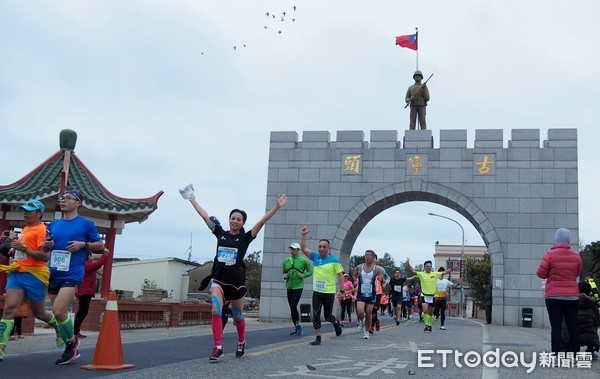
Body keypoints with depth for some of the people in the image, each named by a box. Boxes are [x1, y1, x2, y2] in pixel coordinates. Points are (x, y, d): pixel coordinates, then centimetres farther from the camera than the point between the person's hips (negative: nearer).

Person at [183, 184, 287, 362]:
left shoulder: (245, 237, -1)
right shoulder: (220, 233, 5)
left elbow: (261, 221, -10)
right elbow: (205, 216, 9)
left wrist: (276, 207, -18)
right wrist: (192, 200, 12)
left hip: (236, 281, -1)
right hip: (218, 279, 1)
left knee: (237, 316, 13)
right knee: (215, 311, -19)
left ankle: (241, 343, 39)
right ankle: (218, 348, -16)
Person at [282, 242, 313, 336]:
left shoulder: (303, 260, -4)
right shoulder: (286, 261, 9)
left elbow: (310, 271, 2)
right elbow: (283, 272, 21)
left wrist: (303, 275, -13)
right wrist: (284, 276, 0)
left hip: (298, 287, -5)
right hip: (289, 287, 5)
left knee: (293, 306, -16)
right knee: (292, 308, 8)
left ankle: (298, 325, 1)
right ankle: (296, 327, 18)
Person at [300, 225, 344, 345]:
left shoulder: (334, 260, -5)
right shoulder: (315, 257, 6)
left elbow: (340, 275, -4)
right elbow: (303, 248, 4)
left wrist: (341, 290, -10)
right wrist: (303, 235, -6)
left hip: (329, 292, -3)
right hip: (317, 292, 3)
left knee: (327, 316, 7)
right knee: (316, 315, -1)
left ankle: (336, 323, 41)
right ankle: (318, 338, 7)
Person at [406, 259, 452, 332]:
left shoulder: (435, 274, 4)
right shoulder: (421, 274, -2)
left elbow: (445, 272, 5)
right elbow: (412, 271, -11)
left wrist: (452, 269, -9)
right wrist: (408, 265, -27)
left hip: (432, 296, 2)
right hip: (424, 295, -2)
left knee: (431, 313, 10)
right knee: (425, 310, -20)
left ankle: (429, 326, 26)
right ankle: (426, 325, -8)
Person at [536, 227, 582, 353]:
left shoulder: (550, 255, -10)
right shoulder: (576, 256, 0)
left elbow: (541, 274, -5)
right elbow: (577, 273, 13)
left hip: (554, 297, -3)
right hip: (572, 297, 3)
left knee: (556, 326, -3)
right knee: (573, 326, 8)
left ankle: (555, 354, -6)